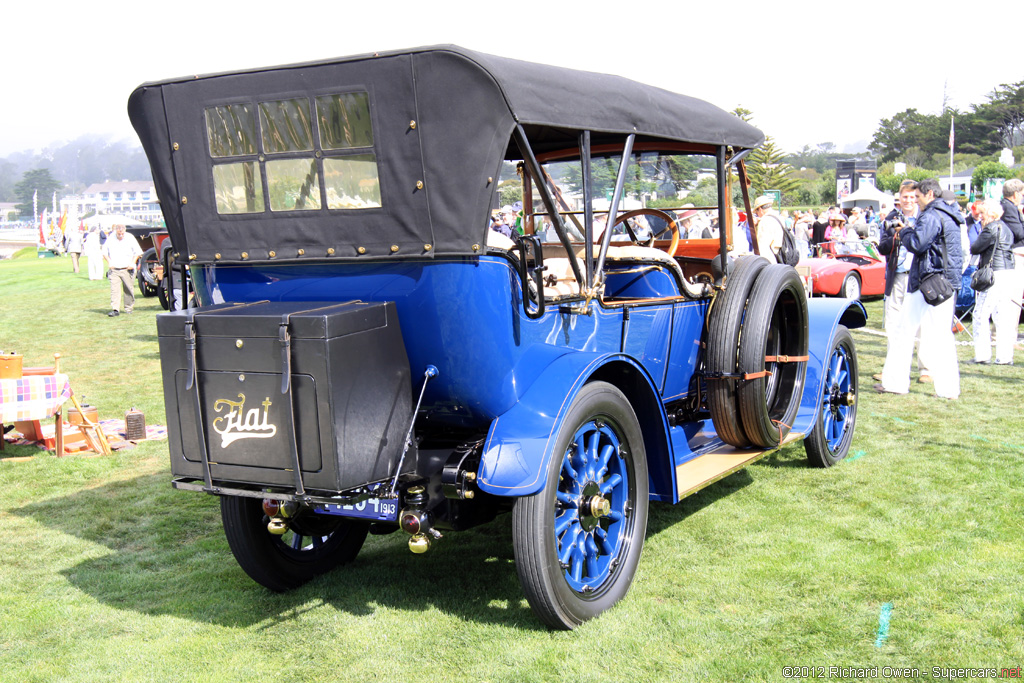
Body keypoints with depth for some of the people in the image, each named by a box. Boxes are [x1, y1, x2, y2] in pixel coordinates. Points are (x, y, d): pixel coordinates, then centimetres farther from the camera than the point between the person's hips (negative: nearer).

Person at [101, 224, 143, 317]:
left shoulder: (130, 238, 1)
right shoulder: (110, 239, 5)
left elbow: (138, 252, 5)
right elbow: (105, 252, 15)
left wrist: (133, 262, -7)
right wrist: (109, 262, -1)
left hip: (127, 269, -1)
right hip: (114, 269, 1)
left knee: (129, 290, 3)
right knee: (114, 289, -8)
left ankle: (128, 308, 16)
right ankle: (115, 310, -9)